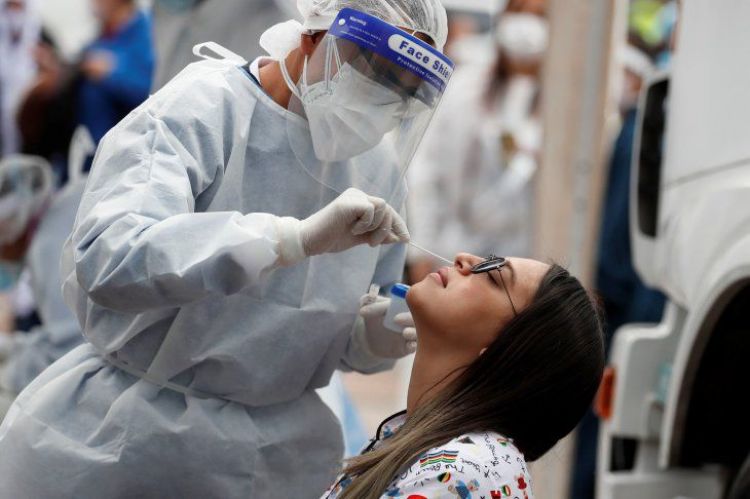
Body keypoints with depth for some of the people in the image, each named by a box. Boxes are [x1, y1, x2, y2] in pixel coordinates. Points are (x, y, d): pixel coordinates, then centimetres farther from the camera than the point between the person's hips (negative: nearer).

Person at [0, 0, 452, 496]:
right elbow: (106, 259, -35)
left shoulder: (379, 167, 0)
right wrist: (298, 237, -42)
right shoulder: (201, 109, -18)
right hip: (127, 438, -5)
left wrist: (376, 340, -14)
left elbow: (361, 334, 11)